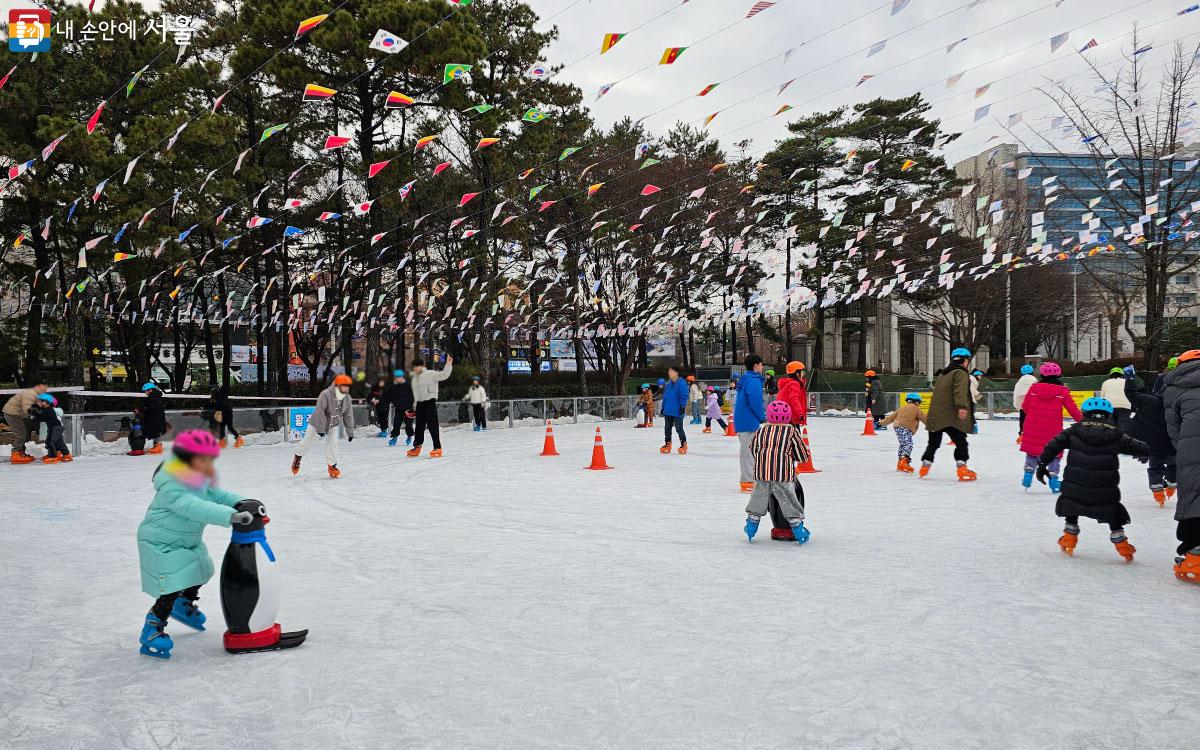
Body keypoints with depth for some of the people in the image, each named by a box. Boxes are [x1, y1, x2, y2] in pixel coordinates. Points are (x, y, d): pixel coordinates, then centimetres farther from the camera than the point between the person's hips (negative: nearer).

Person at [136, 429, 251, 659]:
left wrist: (242, 503, -22)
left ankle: (185, 606, 53)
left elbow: (218, 495, -2)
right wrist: (231, 516, -57)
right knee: (171, 588, -15)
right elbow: (195, 508, -47)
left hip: (189, 542, 10)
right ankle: (152, 632, -2)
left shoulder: (201, 481, -1)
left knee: (199, 573, 26)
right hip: (161, 545, -10)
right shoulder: (172, 488, -33)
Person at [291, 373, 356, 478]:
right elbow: (320, 413, -30)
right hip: (318, 423, -3)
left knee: (333, 443, -11)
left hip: (333, 425, 4)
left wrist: (350, 433, -7)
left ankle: (332, 466, 2)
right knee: (308, 441, 10)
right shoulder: (325, 395, -32)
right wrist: (320, 429, -31)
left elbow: (348, 416, -7)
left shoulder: (347, 399, -14)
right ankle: (298, 456, 37)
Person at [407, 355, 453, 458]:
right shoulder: (414, 378, 17)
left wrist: (448, 365, -31)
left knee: (432, 425, -9)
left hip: (430, 402, -7)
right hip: (420, 404, 7)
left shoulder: (430, 374, -5)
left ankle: (437, 448, -7)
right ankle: (417, 447, 26)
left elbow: (443, 375, -18)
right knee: (419, 426, 14)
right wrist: (414, 405, 22)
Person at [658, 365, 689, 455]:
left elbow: (684, 396, -13)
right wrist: (663, 407, 18)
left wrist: (683, 407, -17)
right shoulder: (668, 384, 11)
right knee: (667, 428, 12)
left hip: (677, 411, -7)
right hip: (668, 411, 7)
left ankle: (683, 444, 11)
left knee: (679, 428, -3)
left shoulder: (681, 383, -11)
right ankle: (667, 444, 21)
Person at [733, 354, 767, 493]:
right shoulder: (753, 381, -16)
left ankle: (747, 480, 23)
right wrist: (762, 417, -7)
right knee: (749, 451, -5)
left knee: (746, 451, 16)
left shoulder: (745, 380, 16)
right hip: (749, 422, -10)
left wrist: (762, 414, 17)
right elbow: (756, 402, -22)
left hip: (741, 421, 10)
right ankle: (748, 481, -2)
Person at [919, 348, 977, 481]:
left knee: (933, 443, 18)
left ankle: (925, 466, 22)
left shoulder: (942, 373, 22)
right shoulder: (960, 373, -6)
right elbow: (960, 391, -24)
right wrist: (962, 406, -35)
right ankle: (962, 469, -11)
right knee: (961, 442, -4)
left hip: (935, 415, 8)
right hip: (951, 417, -8)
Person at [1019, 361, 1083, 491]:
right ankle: (1053, 478, 5)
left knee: (1032, 451, 18)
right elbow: (1073, 410, -1)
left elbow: (1025, 406, 6)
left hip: (1032, 428, 2)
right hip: (1053, 431, -2)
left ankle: (1028, 473, 12)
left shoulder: (1034, 388, -1)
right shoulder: (1062, 391, -6)